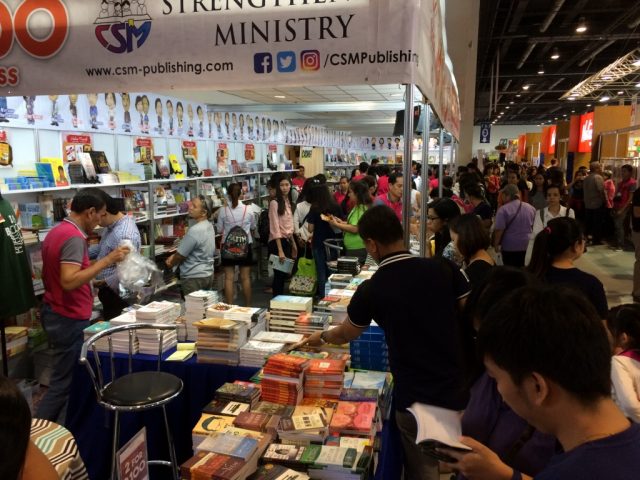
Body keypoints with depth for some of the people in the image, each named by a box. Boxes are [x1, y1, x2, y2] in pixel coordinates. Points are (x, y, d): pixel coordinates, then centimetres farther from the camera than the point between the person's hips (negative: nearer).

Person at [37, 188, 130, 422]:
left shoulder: (56, 231, 10)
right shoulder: (74, 237, -21)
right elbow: (69, 281, -31)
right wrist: (107, 260, -28)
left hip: (54, 312, 10)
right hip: (69, 319, -10)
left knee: (66, 377, 15)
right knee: (64, 383, 0)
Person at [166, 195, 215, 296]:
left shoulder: (194, 231, -23)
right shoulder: (209, 226, 4)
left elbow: (180, 256, -14)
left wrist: (170, 263, 6)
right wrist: (174, 256, 7)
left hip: (194, 278, -9)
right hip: (208, 275, 9)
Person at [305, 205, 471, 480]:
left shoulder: (371, 290, -11)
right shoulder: (444, 269, -8)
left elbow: (345, 335, 7)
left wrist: (321, 338, 28)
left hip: (414, 398, -3)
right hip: (457, 391, 3)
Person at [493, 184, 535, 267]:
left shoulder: (503, 210, -14)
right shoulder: (531, 208, 5)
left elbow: (499, 230, -17)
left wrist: (496, 244, -7)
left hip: (510, 248, -5)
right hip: (528, 247, 5)